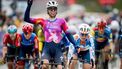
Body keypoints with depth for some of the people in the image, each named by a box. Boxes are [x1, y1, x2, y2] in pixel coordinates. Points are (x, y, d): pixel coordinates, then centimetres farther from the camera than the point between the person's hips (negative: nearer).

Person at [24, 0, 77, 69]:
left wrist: (75, 45, -9)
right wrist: (29, 6, -8)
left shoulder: (61, 21, 5)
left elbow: (68, 34, 4)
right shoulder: (43, 21, 6)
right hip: (47, 48, 0)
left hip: (57, 48, 0)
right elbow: (27, 19, 3)